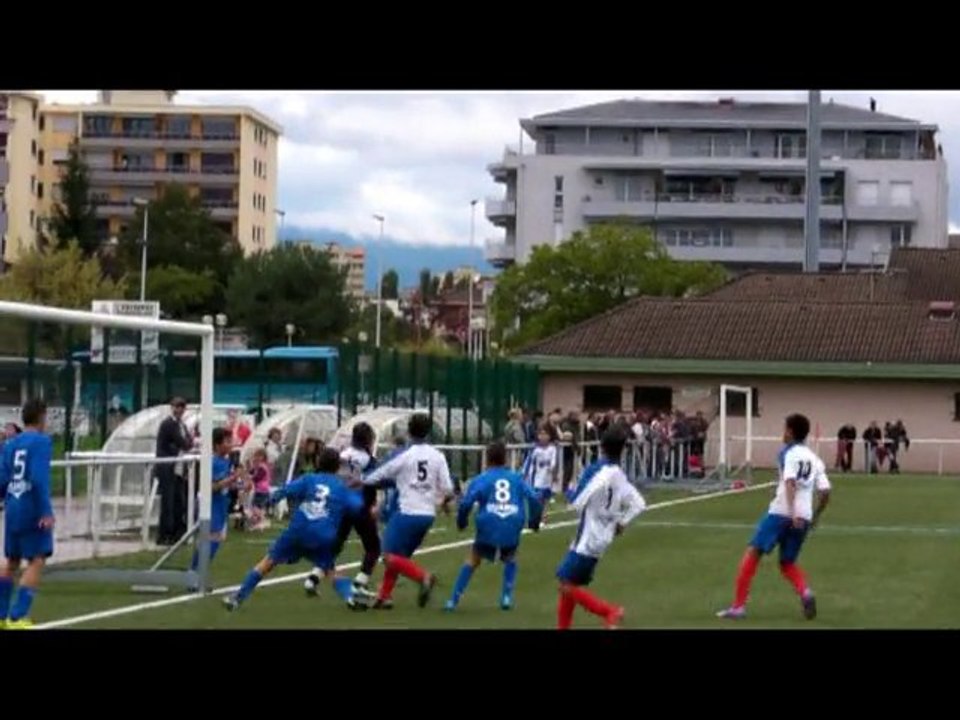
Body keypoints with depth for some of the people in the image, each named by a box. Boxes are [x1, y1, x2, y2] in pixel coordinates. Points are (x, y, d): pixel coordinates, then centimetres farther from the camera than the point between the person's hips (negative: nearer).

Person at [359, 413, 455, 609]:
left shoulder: (404, 455, -8)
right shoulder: (438, 456, 2)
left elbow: (379, 475, 3)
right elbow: (448, 490, -1)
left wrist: (360, 481, 20)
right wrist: (444, 500, 22)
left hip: (408, 512, -6)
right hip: (428, 514, 6)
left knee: (391, 557, -5)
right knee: (400, 555, 17)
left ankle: (423, 576, -24)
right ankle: (385, 596, 15)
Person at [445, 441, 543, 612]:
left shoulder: (481, 479, 7)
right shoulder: (516, 478, 13)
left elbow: (466, 503, -4)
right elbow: (534, 499, 6)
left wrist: (461, 522, 14)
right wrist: (534, 521, 21)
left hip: (488, 529, -1)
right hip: (512, 530, 1)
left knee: (473, 560, 19)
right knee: (510, 559, 31)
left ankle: (454, 600, 15)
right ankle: (507, 597, 16)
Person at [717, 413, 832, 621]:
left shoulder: (789, 453, 1)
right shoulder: (815, 459, 18)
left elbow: (790, 482, -16)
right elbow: (825, 492, 10)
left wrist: (792, 513, -26)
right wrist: (815, 516, 24)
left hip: (782, 512, -6)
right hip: (804, 518, 6)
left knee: (752, 553, 1)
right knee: (787, 564, 18)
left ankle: (738, 606, -5)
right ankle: (805, 592, -12)